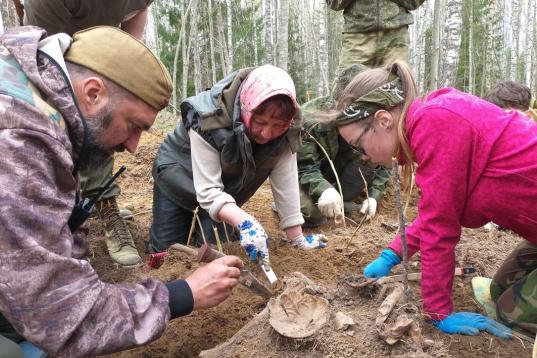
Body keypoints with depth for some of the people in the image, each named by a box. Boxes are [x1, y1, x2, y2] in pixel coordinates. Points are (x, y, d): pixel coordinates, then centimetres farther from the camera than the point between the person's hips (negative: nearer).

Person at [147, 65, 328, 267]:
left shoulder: (286, 131, -27)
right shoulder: (209, 120, -39)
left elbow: (285, 184, -22)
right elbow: (208, 191, -40)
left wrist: (297, 239, -22)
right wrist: (245, 222, -56)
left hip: (226, 179, 3)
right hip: (179, 171, -3)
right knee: (166, 250, -2)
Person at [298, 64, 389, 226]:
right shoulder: (309, 119, -30)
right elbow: (304, 168, -31)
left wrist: (374, 196, -20)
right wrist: (323, 190, -52)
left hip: (336, 168, 5)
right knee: (313, 213, -36)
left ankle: (344, 201, -7)